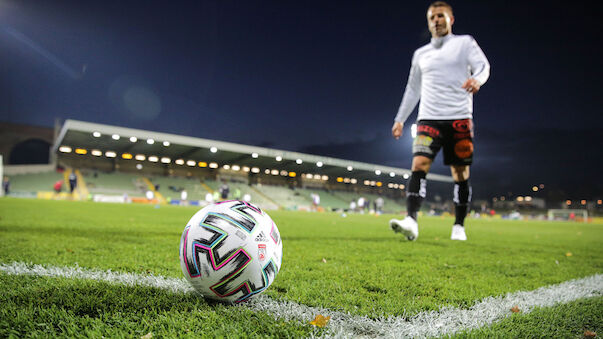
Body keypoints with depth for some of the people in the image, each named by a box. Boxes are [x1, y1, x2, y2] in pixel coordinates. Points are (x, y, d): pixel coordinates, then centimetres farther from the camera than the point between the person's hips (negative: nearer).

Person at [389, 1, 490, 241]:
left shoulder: (465, 43, 11)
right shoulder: (420, 54, 19)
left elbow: (483, 65, -4)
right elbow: (412, 89, 25)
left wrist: (477, 78, -28)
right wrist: (400, 119, 21)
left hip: (460, 118, -2)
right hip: (429, 119, 2)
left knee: (460, 172, 1)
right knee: (419, 164, -17)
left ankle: (459, 226, 12)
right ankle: (411, 222, -26)